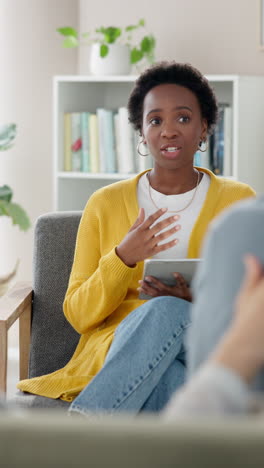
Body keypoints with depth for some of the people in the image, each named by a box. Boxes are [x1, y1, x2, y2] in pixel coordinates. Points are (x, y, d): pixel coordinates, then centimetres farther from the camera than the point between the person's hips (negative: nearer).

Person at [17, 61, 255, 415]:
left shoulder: (239, 201, 7)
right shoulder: (106, 204, 7)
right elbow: (78, 315, 5)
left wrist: (198, 299, -15)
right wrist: (123, 258, -13)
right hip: (116, 353, 0)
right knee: (166, 312, -37)